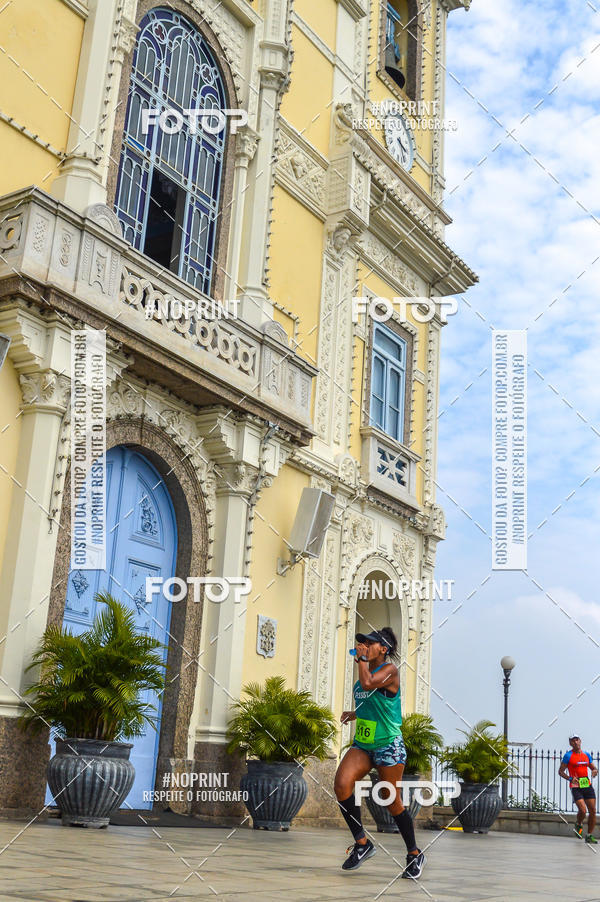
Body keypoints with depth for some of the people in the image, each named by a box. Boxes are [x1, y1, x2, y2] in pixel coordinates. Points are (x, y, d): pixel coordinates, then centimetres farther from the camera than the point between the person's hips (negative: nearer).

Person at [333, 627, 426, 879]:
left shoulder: (389, 670, -10)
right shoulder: (367, 670, 13)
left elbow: (368, 684, -30)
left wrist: (362, 659, -15)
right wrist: (352, 714, 9)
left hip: (388, 746, -7)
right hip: (361, 744, 7)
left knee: (393, 803, 3)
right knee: (341, 784, -17)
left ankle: (414, 854, 24)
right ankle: (362, 842, -4)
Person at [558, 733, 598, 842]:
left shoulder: (586, 754, 11)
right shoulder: (568, 756, -3)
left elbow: (594, 768, 21)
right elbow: (560, 772, -1)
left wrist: (595, 771, -3)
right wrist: (570, 778, -18)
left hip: (587, 785, 5)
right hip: (576, 787, -5)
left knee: (592, 811, 0)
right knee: (582, 810, -16)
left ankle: (589, 836, 13)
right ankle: (578, 825, 17)